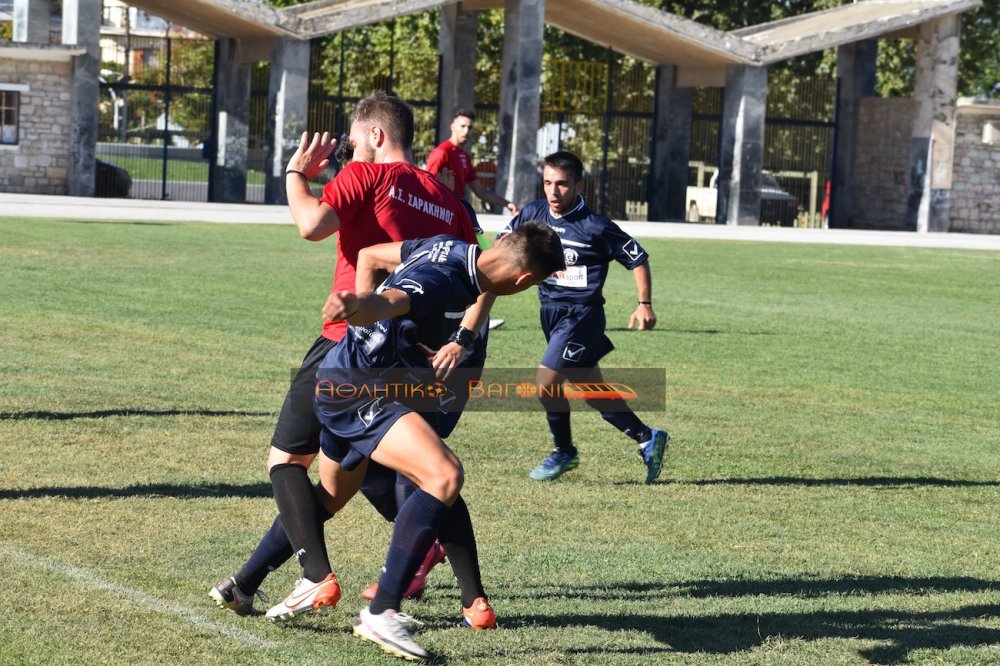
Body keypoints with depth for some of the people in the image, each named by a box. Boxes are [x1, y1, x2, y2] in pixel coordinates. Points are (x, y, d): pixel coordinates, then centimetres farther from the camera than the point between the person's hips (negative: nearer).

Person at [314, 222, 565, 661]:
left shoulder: (449, 248, 5)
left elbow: (368, 256, 17)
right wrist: (353, 307, -64)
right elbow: (385, 304, -43)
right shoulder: (442, 280, -23)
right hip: (357, 389, -11)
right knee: (444, 476, -23)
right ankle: (381, 614, -24)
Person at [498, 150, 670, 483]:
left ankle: (564, 452, 10)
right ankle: (647, 438, 27)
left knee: (547, 383, -13)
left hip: (581, 314, -7)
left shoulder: (596, 227, -15)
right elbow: (504, 241, 14)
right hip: (550, 311, 7)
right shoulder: (533, 213, 0)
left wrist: (645, 304, -7)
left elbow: (637, 258, -5)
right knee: (593, 391, 13)